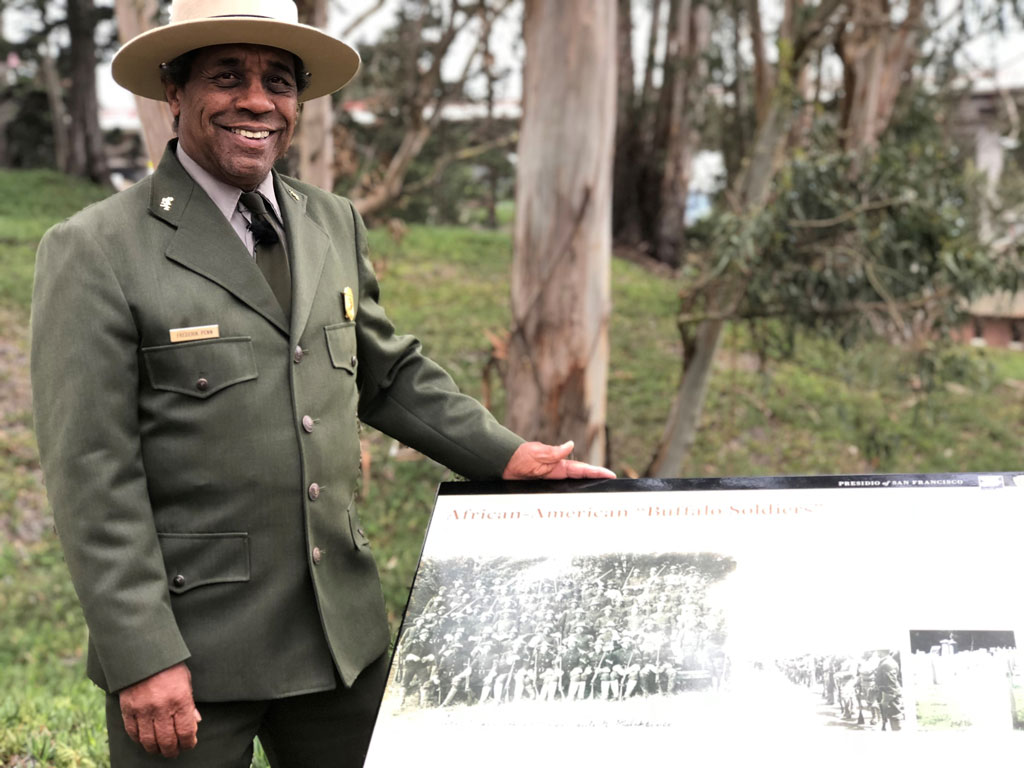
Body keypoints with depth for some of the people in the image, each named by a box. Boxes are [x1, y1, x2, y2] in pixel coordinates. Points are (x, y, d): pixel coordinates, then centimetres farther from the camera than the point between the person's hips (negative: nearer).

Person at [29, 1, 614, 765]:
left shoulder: (335, 225, 9)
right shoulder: (94, 252, -10)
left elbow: (391, 373, 21)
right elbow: (91, 476, -13)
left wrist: (506, 454, 9)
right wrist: (142, 659, -17)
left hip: (343, 630, 6)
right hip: (188, 645, -5)